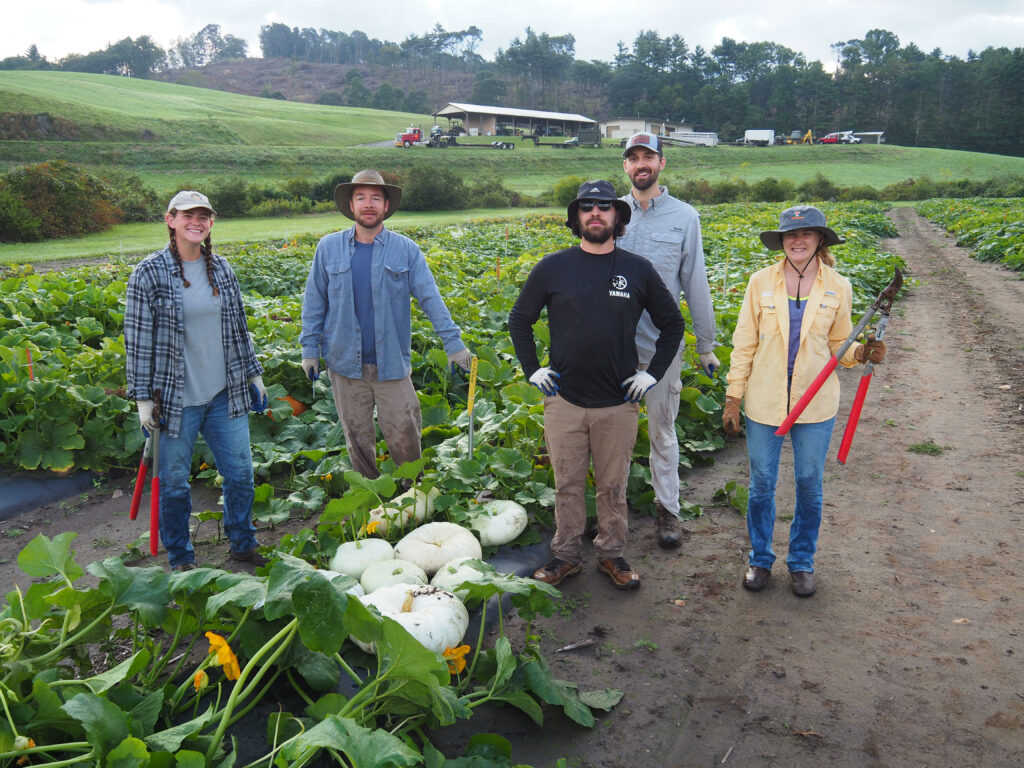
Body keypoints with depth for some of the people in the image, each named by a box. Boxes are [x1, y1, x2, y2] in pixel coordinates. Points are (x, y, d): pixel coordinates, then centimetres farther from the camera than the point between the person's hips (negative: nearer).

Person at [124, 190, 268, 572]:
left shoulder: (221, 268, 6)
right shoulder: (150, 273, -8)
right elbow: (138, 339, -7)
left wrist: (254, 375, 15)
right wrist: (143, 398, -9)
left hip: (225, 394, 4)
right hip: (176, 399, -4)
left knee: (240, 472, 12)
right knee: (174, 482, 8)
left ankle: (243, 543, 33)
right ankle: (180, 558, 28)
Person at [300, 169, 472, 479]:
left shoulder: (405, 249, 0)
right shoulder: (329, 247, 4)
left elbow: (430, 298, -2)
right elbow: (314, 301, 8)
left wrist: (453, 342, -8)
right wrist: (309, 348, 4)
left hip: (392, 363, -1)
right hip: (345, 363, 1)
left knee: (404, 436, 3)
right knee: (358, 440, 11)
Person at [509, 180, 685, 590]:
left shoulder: (638, 270, 2)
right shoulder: (553, 267, 0)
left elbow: (672, 323, 13)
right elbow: (519, 319, 11)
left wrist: (654, 372, 5)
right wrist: (532, 369, 3)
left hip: (618, 402, 0)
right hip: (564, 399, 0)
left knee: (613, 486, 11)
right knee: (567, 484, 11)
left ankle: (611, 554, 29)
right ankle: (566, 554, 28)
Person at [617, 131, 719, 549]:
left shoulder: (684, 216, 1)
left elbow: (695, 283, 4)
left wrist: (706, 345, 6)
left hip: (661, 344, -1)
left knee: (663, 431, 10)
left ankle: (667, 508, 24)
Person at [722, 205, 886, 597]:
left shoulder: (837, 287, -1)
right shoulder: (761, 282, -3)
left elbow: (838, 345, 8)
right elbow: (744, 344, 0)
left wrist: (862, 353, -15)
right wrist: (732, 398, -2)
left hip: (816, 404, 1)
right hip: (764, 403, 0)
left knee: (809, 485, 11)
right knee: (761, 484, 9)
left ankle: (802, 561, 31)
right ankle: (760, 558, 30)